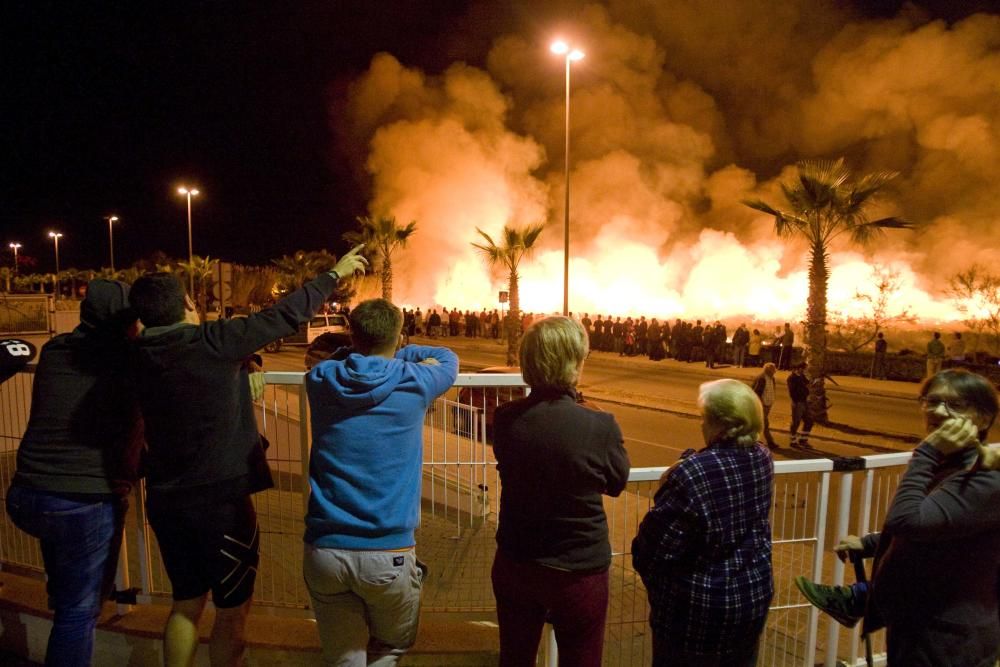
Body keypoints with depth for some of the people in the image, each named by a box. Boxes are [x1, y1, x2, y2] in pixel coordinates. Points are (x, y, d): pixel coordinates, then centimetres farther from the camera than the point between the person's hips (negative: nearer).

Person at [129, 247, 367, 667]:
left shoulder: (141, 357, -1)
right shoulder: (213, 342, -18)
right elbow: (285, 316, -12)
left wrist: (239, 364, 17)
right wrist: (335, 274, -1)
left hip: (164, 501, 6)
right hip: (221, 500, -6)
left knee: (186, 603, 23)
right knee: (232, 611, 12)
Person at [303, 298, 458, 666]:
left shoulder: (320, 380, -1)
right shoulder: (412, 383, -7)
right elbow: (448, 358, 16)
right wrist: (396, 354, 23)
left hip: (324, 550, 2)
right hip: (388, 554, -2)